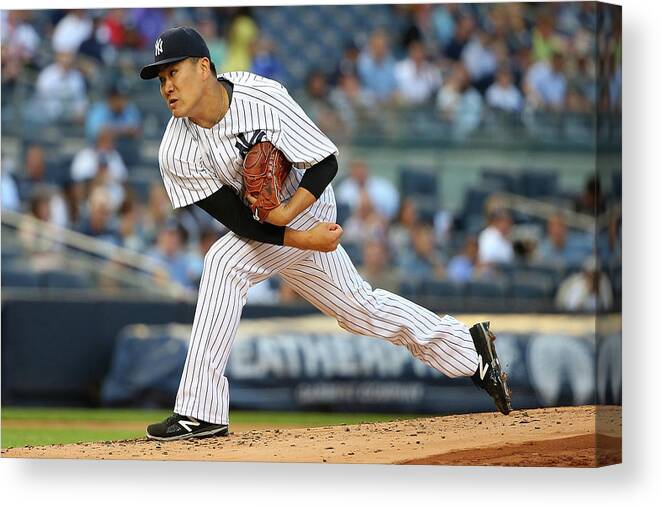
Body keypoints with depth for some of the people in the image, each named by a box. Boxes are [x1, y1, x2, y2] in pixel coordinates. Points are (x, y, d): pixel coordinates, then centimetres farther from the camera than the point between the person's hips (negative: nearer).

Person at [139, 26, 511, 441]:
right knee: (359, 306, 17)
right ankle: (467, 348, 38)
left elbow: (327, 162, -19)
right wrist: (304, 240, -29)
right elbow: (238, 221, -18)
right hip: (261, 230, 5)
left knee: (225, 263, -28)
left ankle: (201, 413, -28)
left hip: (306, 205, -5)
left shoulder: (264, 99, -29)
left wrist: (287, 212, -35)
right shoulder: (176, 153, -20)